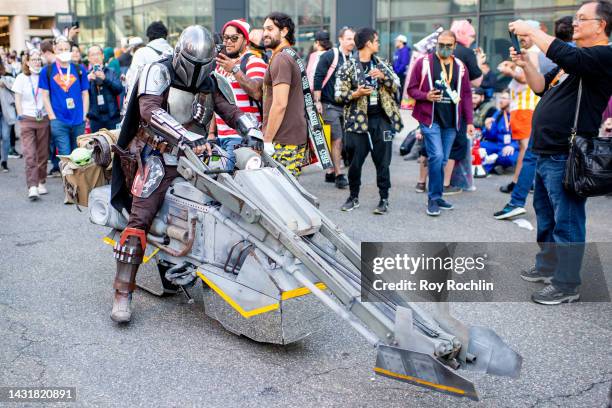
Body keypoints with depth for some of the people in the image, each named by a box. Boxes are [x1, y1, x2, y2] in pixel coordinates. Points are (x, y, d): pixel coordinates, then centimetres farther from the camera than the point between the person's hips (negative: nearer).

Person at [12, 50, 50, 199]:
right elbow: (17, 99, 5)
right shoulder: (21, 78, 3)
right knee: (30, 154, -10)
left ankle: (41, 183, 20)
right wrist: (20, 115, -3)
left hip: (43, 119, 2)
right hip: (27, 120, -2)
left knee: (43, 153, 7)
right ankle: (32, 187, -15)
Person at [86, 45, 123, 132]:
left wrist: (105, 79, -17)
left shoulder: (111, 72, 8)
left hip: (112, 117, 0)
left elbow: (119, 89, -6)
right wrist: (88, 81, -14)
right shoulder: (87, 75, 9)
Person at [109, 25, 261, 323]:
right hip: (157, 156, -6)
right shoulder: (158, 72, -9)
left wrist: (254, 132, -16)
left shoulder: (209, 82, 11)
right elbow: (149, 110, -26)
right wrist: (190, 137, -37)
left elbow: (229, 110, 5)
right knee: (139, 221, -14)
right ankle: (122, 292, -9)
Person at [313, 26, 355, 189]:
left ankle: (331, 172, 19)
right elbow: (318, 78, -9)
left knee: (340, 140, 9)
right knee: (336, 140, -8)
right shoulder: (330, 56, -7)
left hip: (346, 106, 6)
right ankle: (339, 174, -4)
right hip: (330, 105, -6)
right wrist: (317, 101, -13)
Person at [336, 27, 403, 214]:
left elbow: (396, 87, 9)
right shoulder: (348, 67, 0)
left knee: (383, 161, 2)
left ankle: (384, 199, 12)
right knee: (355, 161, 0)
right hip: (359, 119, -2)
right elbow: (339, 95, -1)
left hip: (382, 118, 3)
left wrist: (383, 76, -8)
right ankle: (353, 197, 18)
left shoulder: (382, 64, 12)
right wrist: (355, 94, -19)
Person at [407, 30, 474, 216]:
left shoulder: (460, 67, 11)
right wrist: (426, 96, -18)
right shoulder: (424, 63, 0)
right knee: (436, 156, -14)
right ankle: (434, 198, -3)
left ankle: (435, 197, 20)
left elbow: (466, 95, 12)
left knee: (443, 160, 8)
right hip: (430, 119, -4)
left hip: (451, 122, 4)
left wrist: (469, 121, 8)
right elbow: (411, 89, 2)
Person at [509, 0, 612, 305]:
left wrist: (531, 31, -17)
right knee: (545, 214, 21)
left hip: (566, 157, -10)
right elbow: (542, 86, 20)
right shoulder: (574, 60, 19)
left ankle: (566, 285, 6)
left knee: (566, 221, -3)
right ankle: (547, 266, 36)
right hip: (546, 153, 10)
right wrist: (525, 64, 4)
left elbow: (564, 54, -26)